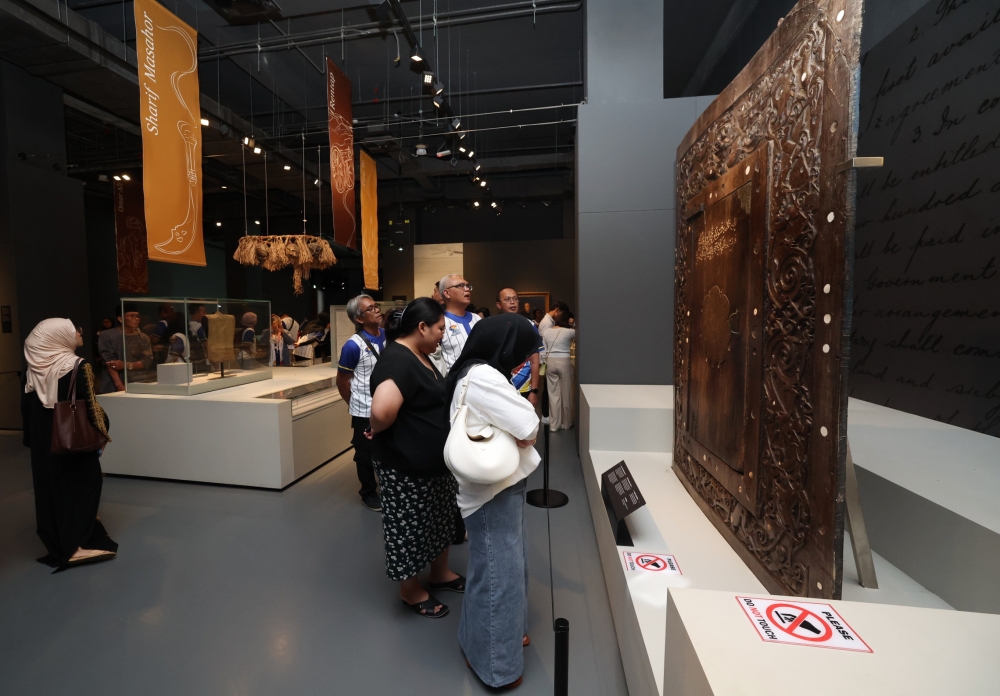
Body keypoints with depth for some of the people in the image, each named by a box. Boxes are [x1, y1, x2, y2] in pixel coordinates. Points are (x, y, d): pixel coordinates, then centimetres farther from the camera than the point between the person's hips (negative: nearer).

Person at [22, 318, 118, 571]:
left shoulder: (34, 368, 2)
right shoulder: (78, 366, -17)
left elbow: (27, 404, 8)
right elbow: (90, 404, -17)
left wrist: (30, 438, 16)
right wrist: (101, 431, -7)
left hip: (43, 440, 6)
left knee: (49, 486, 14)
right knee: (80, 485, 3)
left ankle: (55, 541, 24)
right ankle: (76, 544, 3)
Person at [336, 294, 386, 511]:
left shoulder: (388, 335, -2)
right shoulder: (354, 345, -19)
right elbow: (342, 380, -8)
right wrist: (354, 403, 2)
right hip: (365, 411, -5)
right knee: (366, 453, 11)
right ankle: (368, 492, 32)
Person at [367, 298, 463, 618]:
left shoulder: (419, 356, 7)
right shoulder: (398, 360, -26)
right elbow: (382, 411, -40)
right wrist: (377, 431, -21)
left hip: (435, 458, 10)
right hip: (406, 464, -10)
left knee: (439, 518, 23)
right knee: (410, 526, 10)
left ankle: (440, 572, 44)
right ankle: (410, 590, 32)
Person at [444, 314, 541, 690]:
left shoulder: (475, 372, 7)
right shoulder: (483, 377, -26)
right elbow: (529, 430, -24)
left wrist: (515, 425, -8)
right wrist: (523, 427, -6)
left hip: (500, 484, 10)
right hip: (493, 489, -10)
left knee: (509, 563, 24)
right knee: (498, 571, 9)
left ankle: (507, 631, 46)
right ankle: (493, 660, 31)